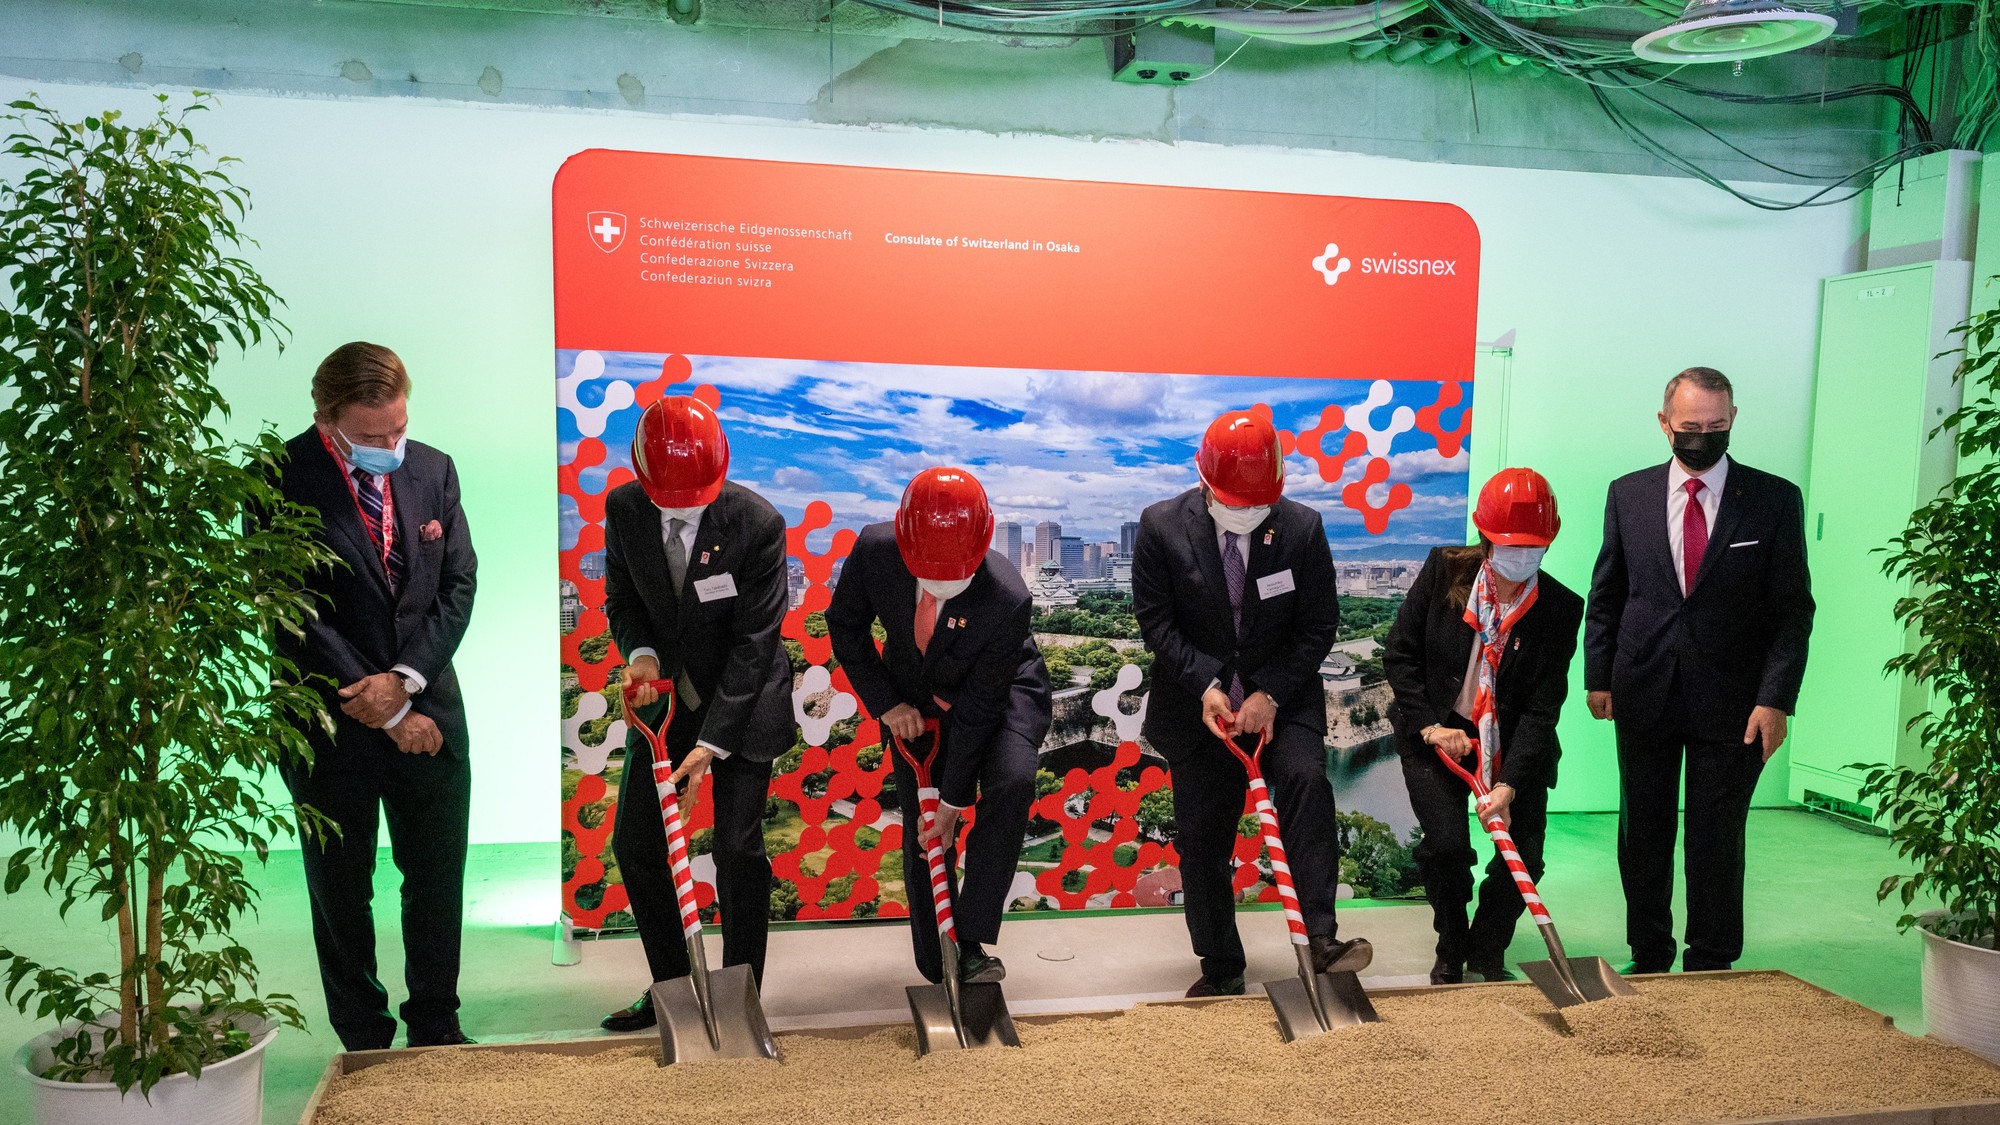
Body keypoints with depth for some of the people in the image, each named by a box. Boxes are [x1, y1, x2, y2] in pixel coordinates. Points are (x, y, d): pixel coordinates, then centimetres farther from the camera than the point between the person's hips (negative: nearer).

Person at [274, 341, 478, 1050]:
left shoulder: (433, 471, 2)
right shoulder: (280, 481, -12)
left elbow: (458, 587, 1)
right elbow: (296, 617, -15)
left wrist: (405, 679, -14)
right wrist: (390, 713, -13)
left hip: (428, 708, 4)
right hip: (331, 723, -3)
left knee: (439, 880, 13)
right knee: (341, 890, 11)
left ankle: (436, 1029, 31)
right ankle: (364, 1043, 28)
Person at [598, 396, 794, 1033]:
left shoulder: (758, 524, -23)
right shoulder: (623, 508, -9)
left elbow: (754, 643, -21)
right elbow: (621, 597, 6)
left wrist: (710, 744, -24)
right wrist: (640, 653, -17)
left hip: (742, 700, -4)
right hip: (664, 696, 5)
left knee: (738, 846, -6)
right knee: (634, 843, 4)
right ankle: (670, 988, 20)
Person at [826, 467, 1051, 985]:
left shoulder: (1007, 600, -35)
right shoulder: (874, 550, -27)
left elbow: (979, 706, -27)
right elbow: (845, 625, -6)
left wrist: (952, 799, -19)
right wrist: (885, 704, -13)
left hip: (999, 691, -3)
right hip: (914, 700, 3)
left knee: (1012, 783, -31)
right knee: (920, 830, 0)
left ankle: (971, 942, -22)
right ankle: (940, 975, 17)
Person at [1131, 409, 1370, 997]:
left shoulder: (1303, 527, -8)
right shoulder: (1161, 527, -10)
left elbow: (1319, 625, -4)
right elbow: (1155, 620, -7)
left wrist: (1271, 694, -16)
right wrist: (1205, 687, -19)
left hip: (1282, 696, 0)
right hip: (1197, 702, 1)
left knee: (1306, 780, -28)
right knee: (1201, 838, 5)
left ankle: (1320, 940, -26)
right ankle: (1221, 970, 22)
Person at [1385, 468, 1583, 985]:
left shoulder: (1561, 608, -12)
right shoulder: (1444, 570, -11)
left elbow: (1542, 707, -14)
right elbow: (1399, 653, -5)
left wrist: (1509, 785, -24)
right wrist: (1430, 726, -14)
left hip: (1513, 744, 1)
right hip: (1437, 734, -1)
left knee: (1524, 857, -6)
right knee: (1447, 843, -18)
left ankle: (1486, 952, 25)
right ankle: (1451, 952, 11)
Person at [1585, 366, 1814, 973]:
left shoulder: (1775, 499, -2)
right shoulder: (1628, 494, 4)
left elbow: (1793, 609, -3)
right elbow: (1605, 595, 9)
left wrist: (1776, 698, -11)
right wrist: (1598, 676, 4)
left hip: (1732, 703, -2)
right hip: (1643, 695, 2)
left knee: (1717, 840, 4)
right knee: (1643, 835, 12)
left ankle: (1710, 971, 19)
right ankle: (1648, 961, 27)